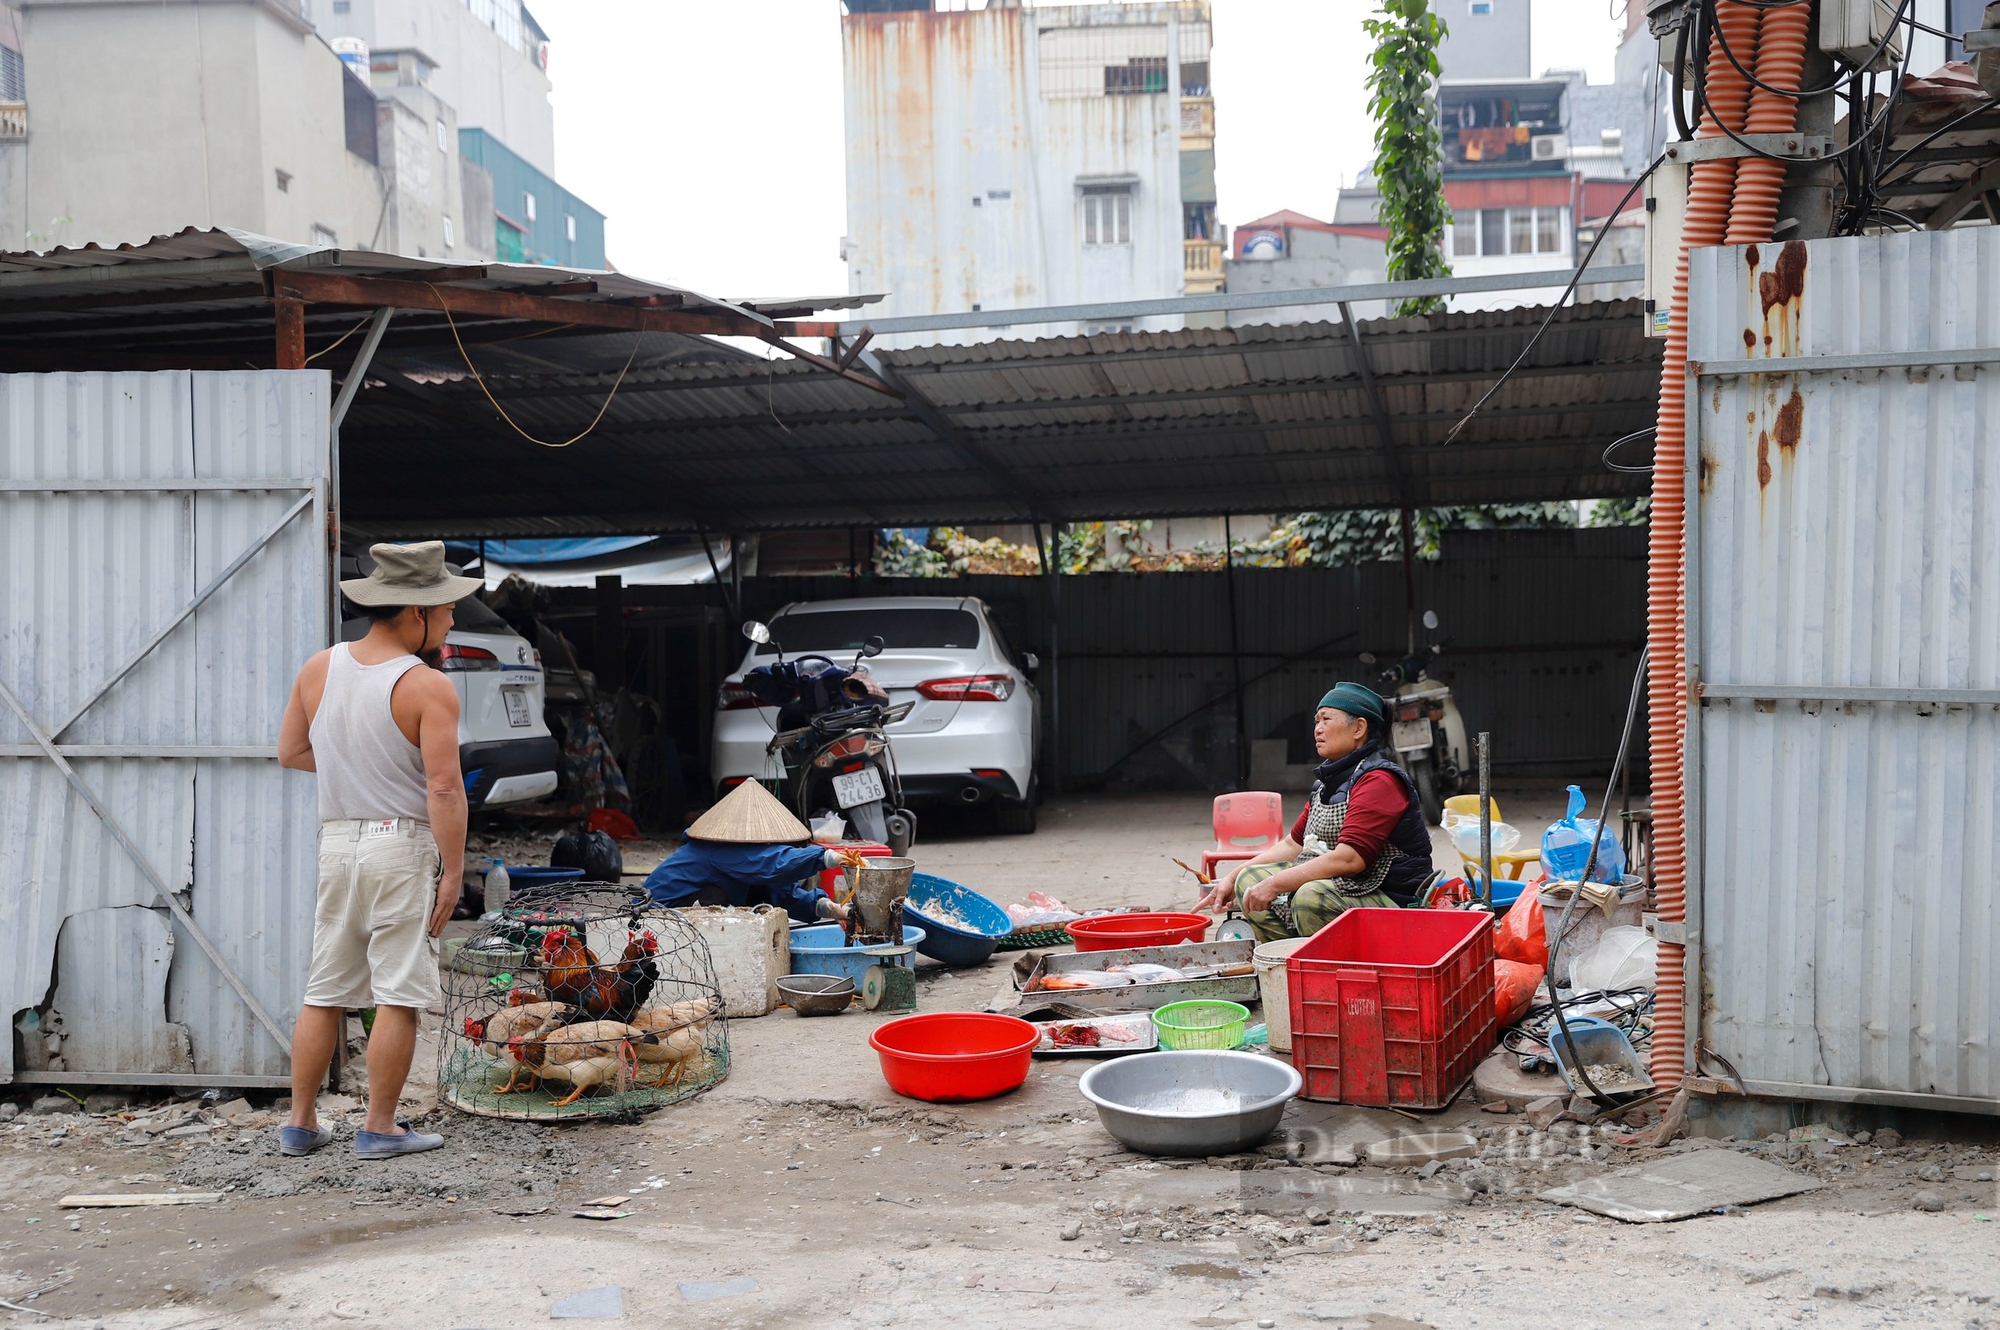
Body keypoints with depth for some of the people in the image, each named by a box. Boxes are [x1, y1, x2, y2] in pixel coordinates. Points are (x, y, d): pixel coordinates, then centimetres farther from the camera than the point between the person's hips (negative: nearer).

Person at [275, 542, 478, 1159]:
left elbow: (291, 752, 15)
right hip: (403, 845, -6)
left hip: (337, 841, 6)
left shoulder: (319, 669, 5)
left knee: (325, 992, 14)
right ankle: (380, 1128, 7)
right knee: (399, 994, 2)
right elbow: (444, 789, -18)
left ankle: (301, 1123, 20)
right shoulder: (429, 687, -13)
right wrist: (452, 874, -12)